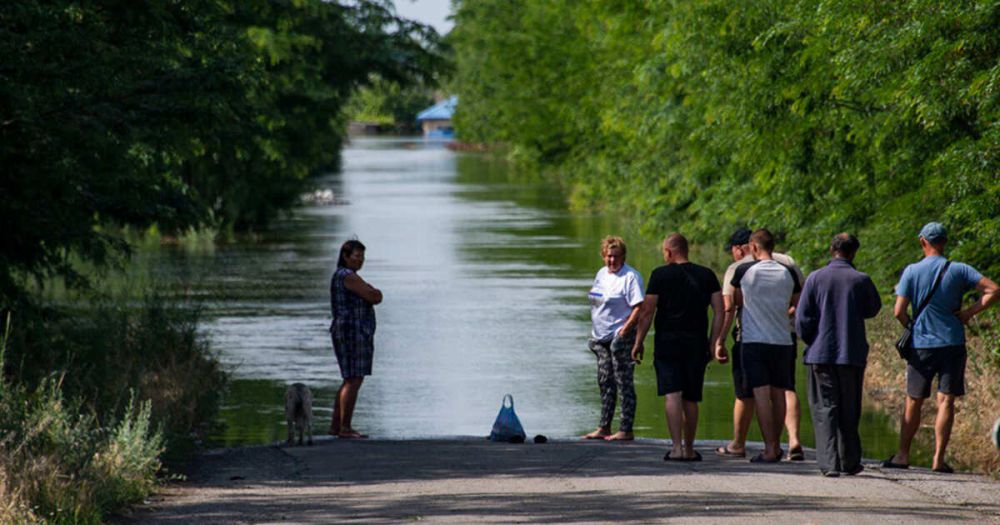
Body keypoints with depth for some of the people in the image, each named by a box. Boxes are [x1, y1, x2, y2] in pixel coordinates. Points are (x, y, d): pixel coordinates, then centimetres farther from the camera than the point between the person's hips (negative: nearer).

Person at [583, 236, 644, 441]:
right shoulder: (602, 274, 14)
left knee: (624, 383, -5)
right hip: (602, 337, 9)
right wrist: (594, 333, 18)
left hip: (621, 337, -9)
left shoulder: (630, 277, -11)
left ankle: (626, 430, -3)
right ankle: (604, 428, 19)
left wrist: (624, 330, -23)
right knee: (605, 382, 12)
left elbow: (639, 308, -17)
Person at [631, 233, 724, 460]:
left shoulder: (660, 275, -2)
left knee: (672, 395, -9)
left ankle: (677, 448, -20)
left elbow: (647, 312, -5)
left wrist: (638, 343, 2)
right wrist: (713, 343, 7)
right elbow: (719, 311, 4)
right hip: (696, 344, 3)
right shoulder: (706, 275, 9)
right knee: (691, 399, 12)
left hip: (667, 342, -3)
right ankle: (689, 449, 19)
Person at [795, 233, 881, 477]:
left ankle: (829, 463, -8)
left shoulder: (815, 278, -4)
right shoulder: (861, 280, -5)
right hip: (853, 354, 0)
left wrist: (812, 342, 9)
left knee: (824, 409, 2)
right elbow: (872, 309, 11)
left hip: (821, 354, 0)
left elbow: (802, 318, -5)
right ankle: (849, 462, 17)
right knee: (849, 411, 12)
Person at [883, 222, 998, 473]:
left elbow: (899, 311, -7)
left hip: (922, 343, 0)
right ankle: (939, 458, -7)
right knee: (946, 400, -1)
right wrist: (969, 312, -2)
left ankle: (902, 455, 17)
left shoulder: (912, 271, -3)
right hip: (953, 343, 0)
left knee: (913, 402, 11)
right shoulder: (959, 270, 0)